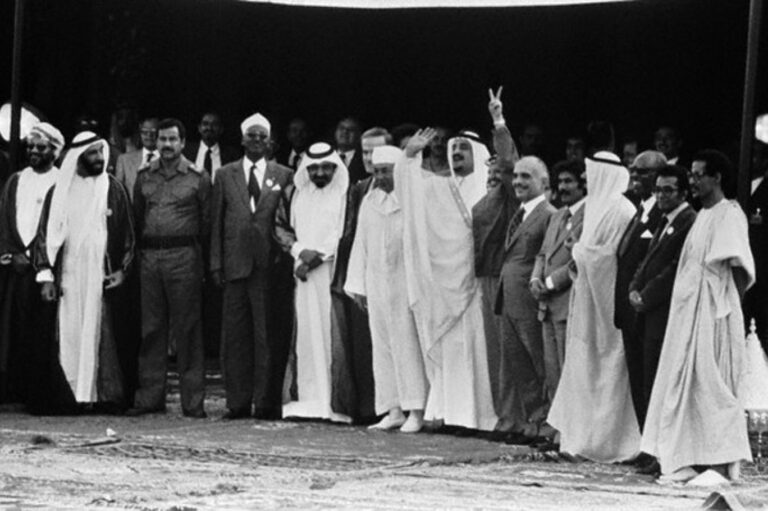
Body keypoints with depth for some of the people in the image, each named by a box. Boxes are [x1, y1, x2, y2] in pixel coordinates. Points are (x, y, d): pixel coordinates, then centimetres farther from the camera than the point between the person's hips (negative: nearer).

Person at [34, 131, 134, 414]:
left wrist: (122, 270, -3)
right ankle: (71, 395, -1)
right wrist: (46, 275, -2)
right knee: (68, 336, -3)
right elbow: (45, 234, 7)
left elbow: (127, 234, 9)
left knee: (101, 336, -4)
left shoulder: (114, 190, 7)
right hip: (67, 277, 1)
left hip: (102, 276, -1)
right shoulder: (59, 192, 7)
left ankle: (105, 395, -2)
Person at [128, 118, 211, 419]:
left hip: (184, 256, -3)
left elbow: (206, 222, 3)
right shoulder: (144, 177, 12)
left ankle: (193, 401, 0)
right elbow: (136, 217, 15)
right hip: (149, 256, 3)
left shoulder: (198, 179, 3)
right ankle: (150, 396, 8)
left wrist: (201, 258, -3)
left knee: (187, 329, -2)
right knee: (151, 329, 4)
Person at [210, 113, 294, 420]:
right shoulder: (226, 175, 12)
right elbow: (216, 222, 10)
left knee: (268, 336, -2)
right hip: (236, 264, 1)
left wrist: (287, 260, -3)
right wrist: (216, 264, 2)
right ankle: (238, 402, 5)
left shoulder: (284, 176, 8)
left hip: (270, 265, -1)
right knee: (235, 335, 1)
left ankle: (266, 402, 1)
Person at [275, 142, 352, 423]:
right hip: (303, 274, 3)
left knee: (332, 334, -7)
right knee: (305, 333, 0)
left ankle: (335, 403, -6)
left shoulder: (346, 194, 0)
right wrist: (299, 251, -4)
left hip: (334, 272, -3)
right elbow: (281, 226, 13)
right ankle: (304, 400, 1)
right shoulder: (294, 194, 13)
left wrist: (319, 254, -10)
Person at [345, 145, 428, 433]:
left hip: (405, 282, -6)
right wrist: (358, 286, 12)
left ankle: (415, 411, -4)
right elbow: (361, 245, 15)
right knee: (382, 346, 5)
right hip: (377, 284, 6)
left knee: (407, 344, -6)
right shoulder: (370, 202, 12)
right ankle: (393, 411, 9)